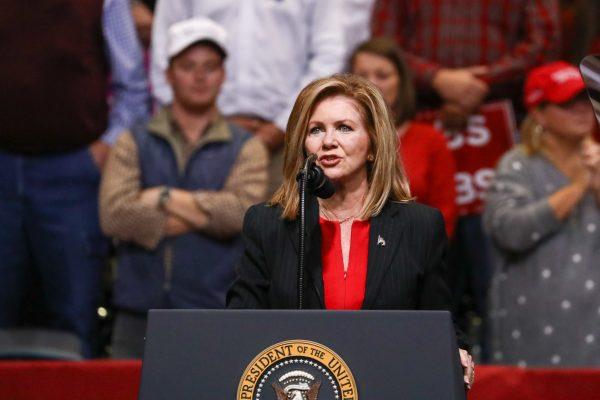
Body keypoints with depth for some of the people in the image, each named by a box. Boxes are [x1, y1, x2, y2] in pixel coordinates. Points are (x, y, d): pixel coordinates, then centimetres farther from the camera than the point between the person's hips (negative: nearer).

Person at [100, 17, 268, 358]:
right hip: (139, 314, 1)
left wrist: (164, 198, -4)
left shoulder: (246, 148, 10)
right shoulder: (134, 144, 11)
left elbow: (243, 210, -9)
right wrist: (204, 213, -4)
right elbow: (114, 214, -6)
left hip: (214, 317, -1)